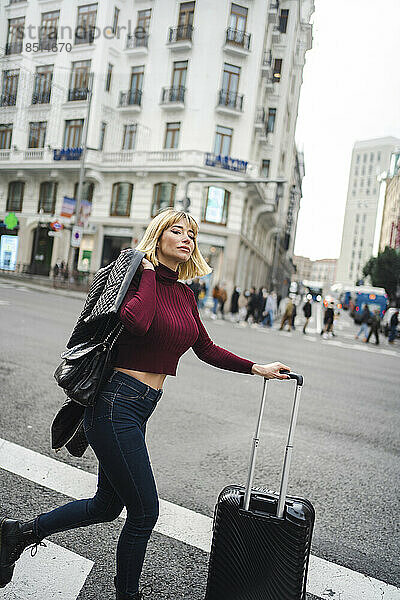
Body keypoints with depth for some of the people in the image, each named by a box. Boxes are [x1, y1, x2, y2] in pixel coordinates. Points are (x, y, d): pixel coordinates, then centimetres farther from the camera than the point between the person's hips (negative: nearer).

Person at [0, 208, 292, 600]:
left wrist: (256, 368, 14)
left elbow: (206, 349, 17)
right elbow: (136, 322, -33)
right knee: (145, 511, 6)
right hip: (118, 404, -9)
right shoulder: (139, 276, -11)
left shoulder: (184, 294, 11)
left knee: (107, 505, 21)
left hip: (138, 408, 9)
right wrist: (148, 272, -18)